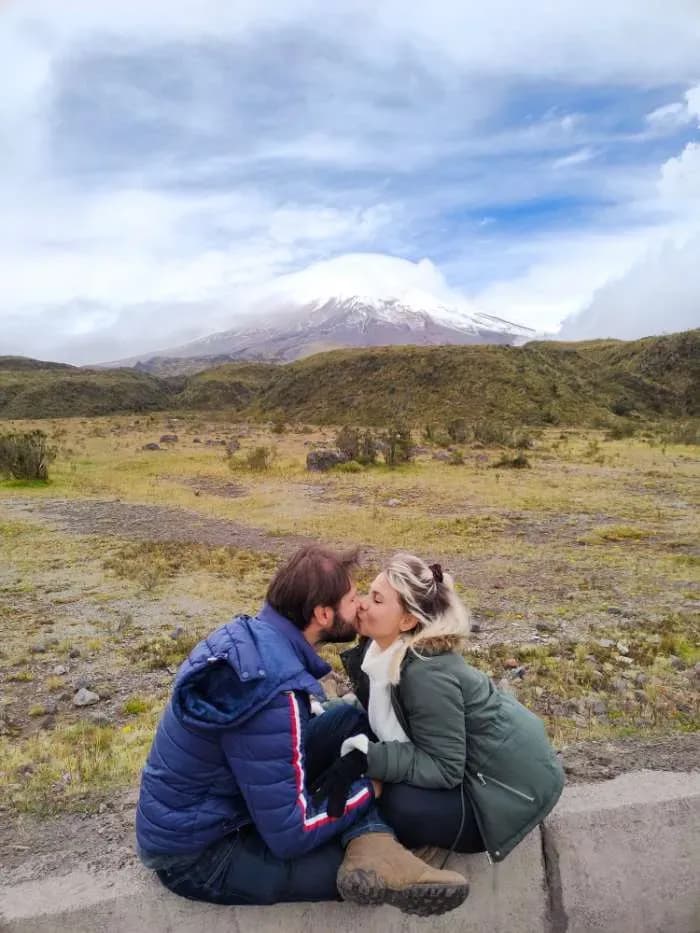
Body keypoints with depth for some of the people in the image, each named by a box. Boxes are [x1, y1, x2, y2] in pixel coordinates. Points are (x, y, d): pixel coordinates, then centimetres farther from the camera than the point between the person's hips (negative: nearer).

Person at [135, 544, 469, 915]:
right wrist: (368, 789, -12)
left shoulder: (252, 635, -8)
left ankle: (373, 850, -17)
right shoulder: (273, 693, -33)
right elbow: (290, 835, -25)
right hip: (197, 851, -9)